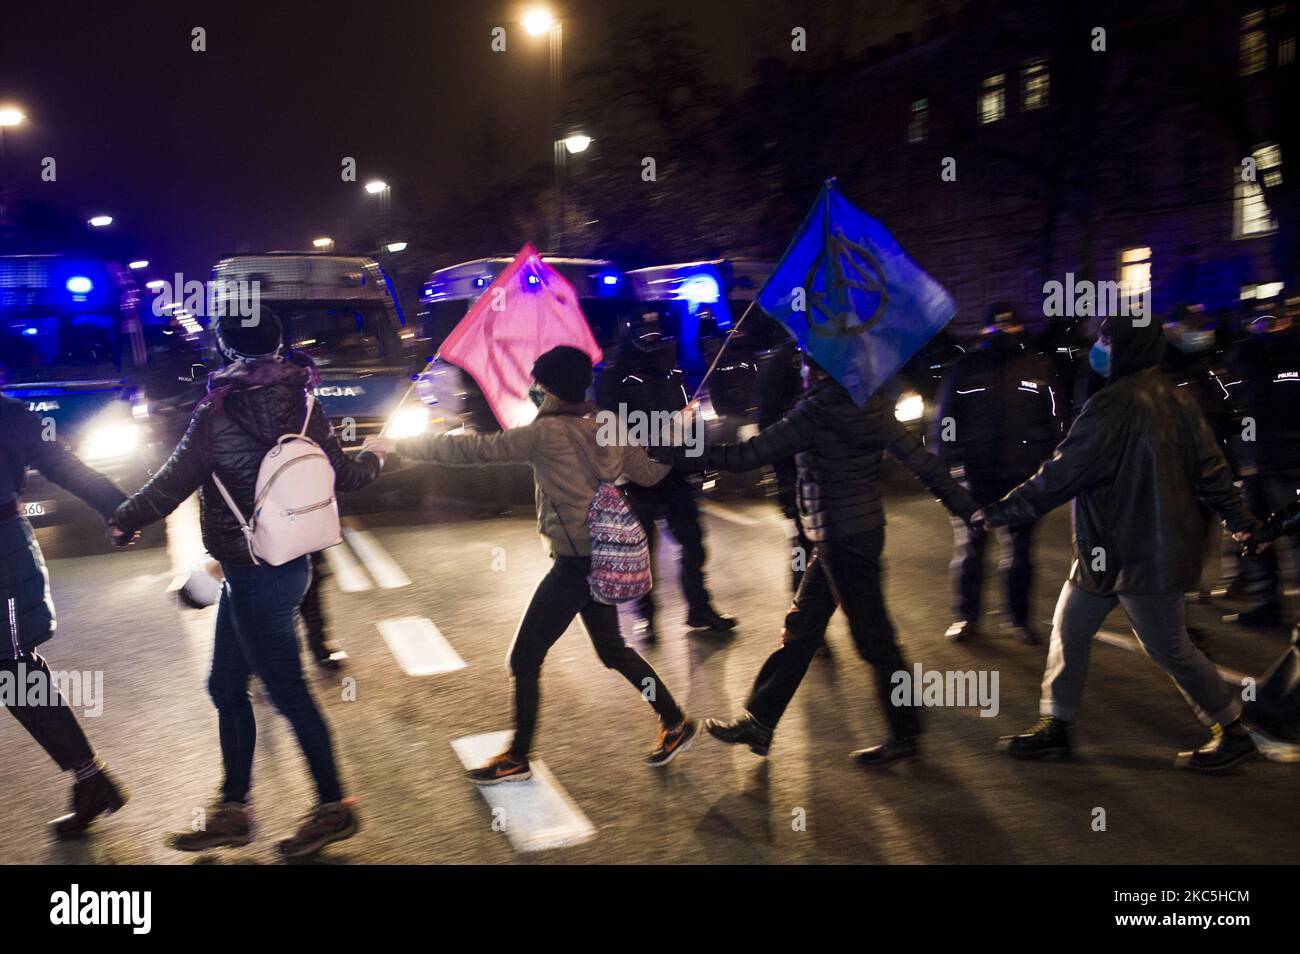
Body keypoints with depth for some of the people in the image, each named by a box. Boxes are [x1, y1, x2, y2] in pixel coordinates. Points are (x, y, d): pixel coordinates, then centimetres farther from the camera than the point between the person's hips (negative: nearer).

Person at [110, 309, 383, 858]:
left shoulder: (219, 412, -16)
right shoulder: (302, 403, 2)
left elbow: (171, 484, -8)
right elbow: (343, 474, 9)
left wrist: (124, 520, 11)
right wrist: (373, 461, 31)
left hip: (254, 574, -8)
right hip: (288, 560, 8)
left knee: (287, 691, 4)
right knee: (226, 685, 17)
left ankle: (333, 808, 17)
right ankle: (232, 811, 27)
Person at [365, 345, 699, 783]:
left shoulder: (549, 433, -16)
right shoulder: (609, 427, 3)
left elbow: (474, 449, -14)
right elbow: (650, 472, 13)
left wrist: (399, 445, -7)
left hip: (575, 562, -8)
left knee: (524, 659, 6)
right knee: (612, 649, 24)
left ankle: (517, 760, 18)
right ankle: (676, 722, 30)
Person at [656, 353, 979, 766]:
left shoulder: (816, 413, -19)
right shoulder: (872, 404, 3)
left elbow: (746, 456, -19)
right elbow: (922, 462, 4)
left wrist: (668, 452, -14)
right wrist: (969, 509, 11)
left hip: (842, 541, -9)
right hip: (866, 528, 9)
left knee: (873, 638, 5)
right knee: (800, 628, 13)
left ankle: (905, 735, 21)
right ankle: (758, 722, 23)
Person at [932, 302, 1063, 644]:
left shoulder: (1039, 367, 5)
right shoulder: (968, 366, 0)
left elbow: (1055, 421, 9)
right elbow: (946, 418, 2)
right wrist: (944, 463, -4)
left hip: (1023, 476, 1)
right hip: (976, 474, -1)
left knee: (1020, 552, 11)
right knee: (969, 548, 6)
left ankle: (1020, 619, 23)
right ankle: (966, 616, 20)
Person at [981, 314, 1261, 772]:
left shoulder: (1111, 407, -24)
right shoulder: (1174, 397, 5)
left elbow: (1060, 475, -23)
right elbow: (1209, 464, 9)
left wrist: (1000, 511, -15)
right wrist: (1238, 519, 18)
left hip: (1141, 554, -10)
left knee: (1170, 649, 6)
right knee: (1069, 628, 13)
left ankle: (1234, 733, 24)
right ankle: (1056, 725, 23)